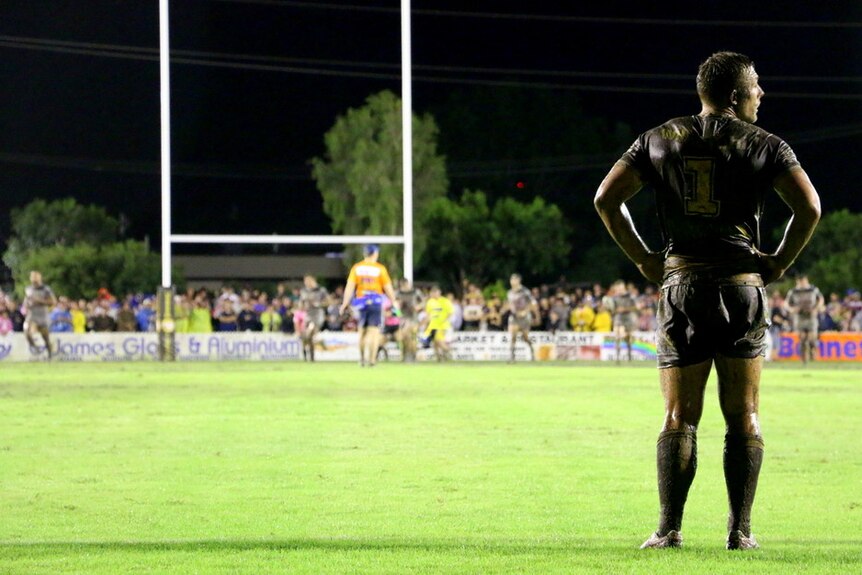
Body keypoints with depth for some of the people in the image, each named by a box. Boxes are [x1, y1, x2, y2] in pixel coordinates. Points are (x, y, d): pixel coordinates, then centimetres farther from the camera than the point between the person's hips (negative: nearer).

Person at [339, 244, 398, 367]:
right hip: (376, 302, -3)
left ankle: (361, 359, 22)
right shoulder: (380, 269, -4)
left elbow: (349, 287, -2)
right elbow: (388, 288, -2)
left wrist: (345, 304, 1)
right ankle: (372, 359, -8)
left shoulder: (356, 268, 2)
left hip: (361, 302, 3)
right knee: (374, 331, -1)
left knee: (362, 332, 15)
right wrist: (394, 301, 10)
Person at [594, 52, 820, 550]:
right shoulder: (762, 144, 1)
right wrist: (780, 263, 3)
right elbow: (809, 207, -9)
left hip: (682, 285, 2)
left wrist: (644, 259, 9)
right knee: (743, 417, 4)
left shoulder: (659, 140, 9)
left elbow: (607, 198, 4)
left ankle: (670, 528, -5)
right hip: (743, 286, -2)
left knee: (680, 418, 3)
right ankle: (740, 530, 2)